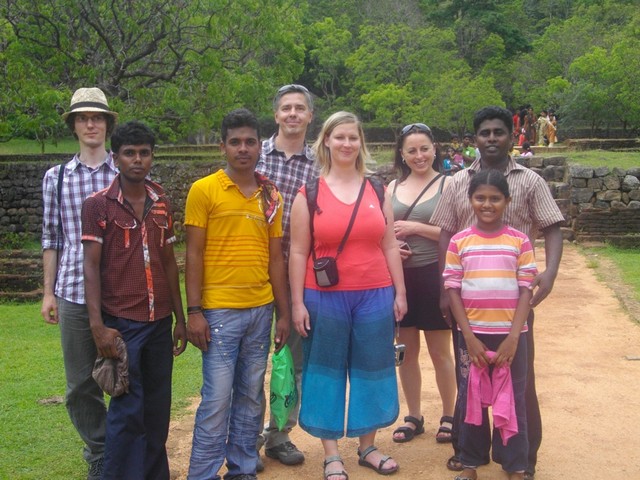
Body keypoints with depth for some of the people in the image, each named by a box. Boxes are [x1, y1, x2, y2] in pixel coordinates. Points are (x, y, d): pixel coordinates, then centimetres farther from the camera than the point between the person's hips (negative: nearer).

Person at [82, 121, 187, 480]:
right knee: (128, 409, -1)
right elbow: (91, 266, -7)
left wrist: (180, 318, 13)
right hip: (121, 323, -4)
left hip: (160, 321, 5)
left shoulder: (162, 204, 9)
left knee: (158, 409, 11)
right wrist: (98, 325, -15)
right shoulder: (98, 205, -5)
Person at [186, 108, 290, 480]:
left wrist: (284, 312, 9)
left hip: (261, 309, 5)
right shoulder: (204, 190, -4)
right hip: (219, 310, -4)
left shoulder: (271, 196, 9)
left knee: (251, 395, 11)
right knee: (218, 398, -2)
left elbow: (276, 257, 11)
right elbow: (194, 254, -5)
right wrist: (194, 311, -10)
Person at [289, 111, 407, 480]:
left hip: (375, 296, 3)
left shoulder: (378, 190, 8)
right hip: (325, 298, -2)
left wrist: (400, 292, 6)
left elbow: (390, 246, 10)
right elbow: (298, 252, -2)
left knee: (371, 371, 11)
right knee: (327, 373, 7)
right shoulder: (309, 193, -1)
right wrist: (297, 302, -6)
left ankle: (368, 447, 27)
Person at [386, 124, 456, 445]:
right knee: (406, 351, 11)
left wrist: (415, 228, -15)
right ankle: (414, 417, 25)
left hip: (434, 275, -4)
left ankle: (449, 416, 22)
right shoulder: (393, 187, 9)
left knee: (440, 351, 6)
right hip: (399, 276, 4)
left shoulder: (447, 184, -4)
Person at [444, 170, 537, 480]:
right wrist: (469, 336, -9)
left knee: (512, 401, 8)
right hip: (473, 334, 1)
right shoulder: (459, 242, -1)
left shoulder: (520, 241, -1)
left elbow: (526, 291, -3)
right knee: (471, 399, 11)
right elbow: (453, 290, -1)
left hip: (510, 335, 0)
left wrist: (513, 337, -12)